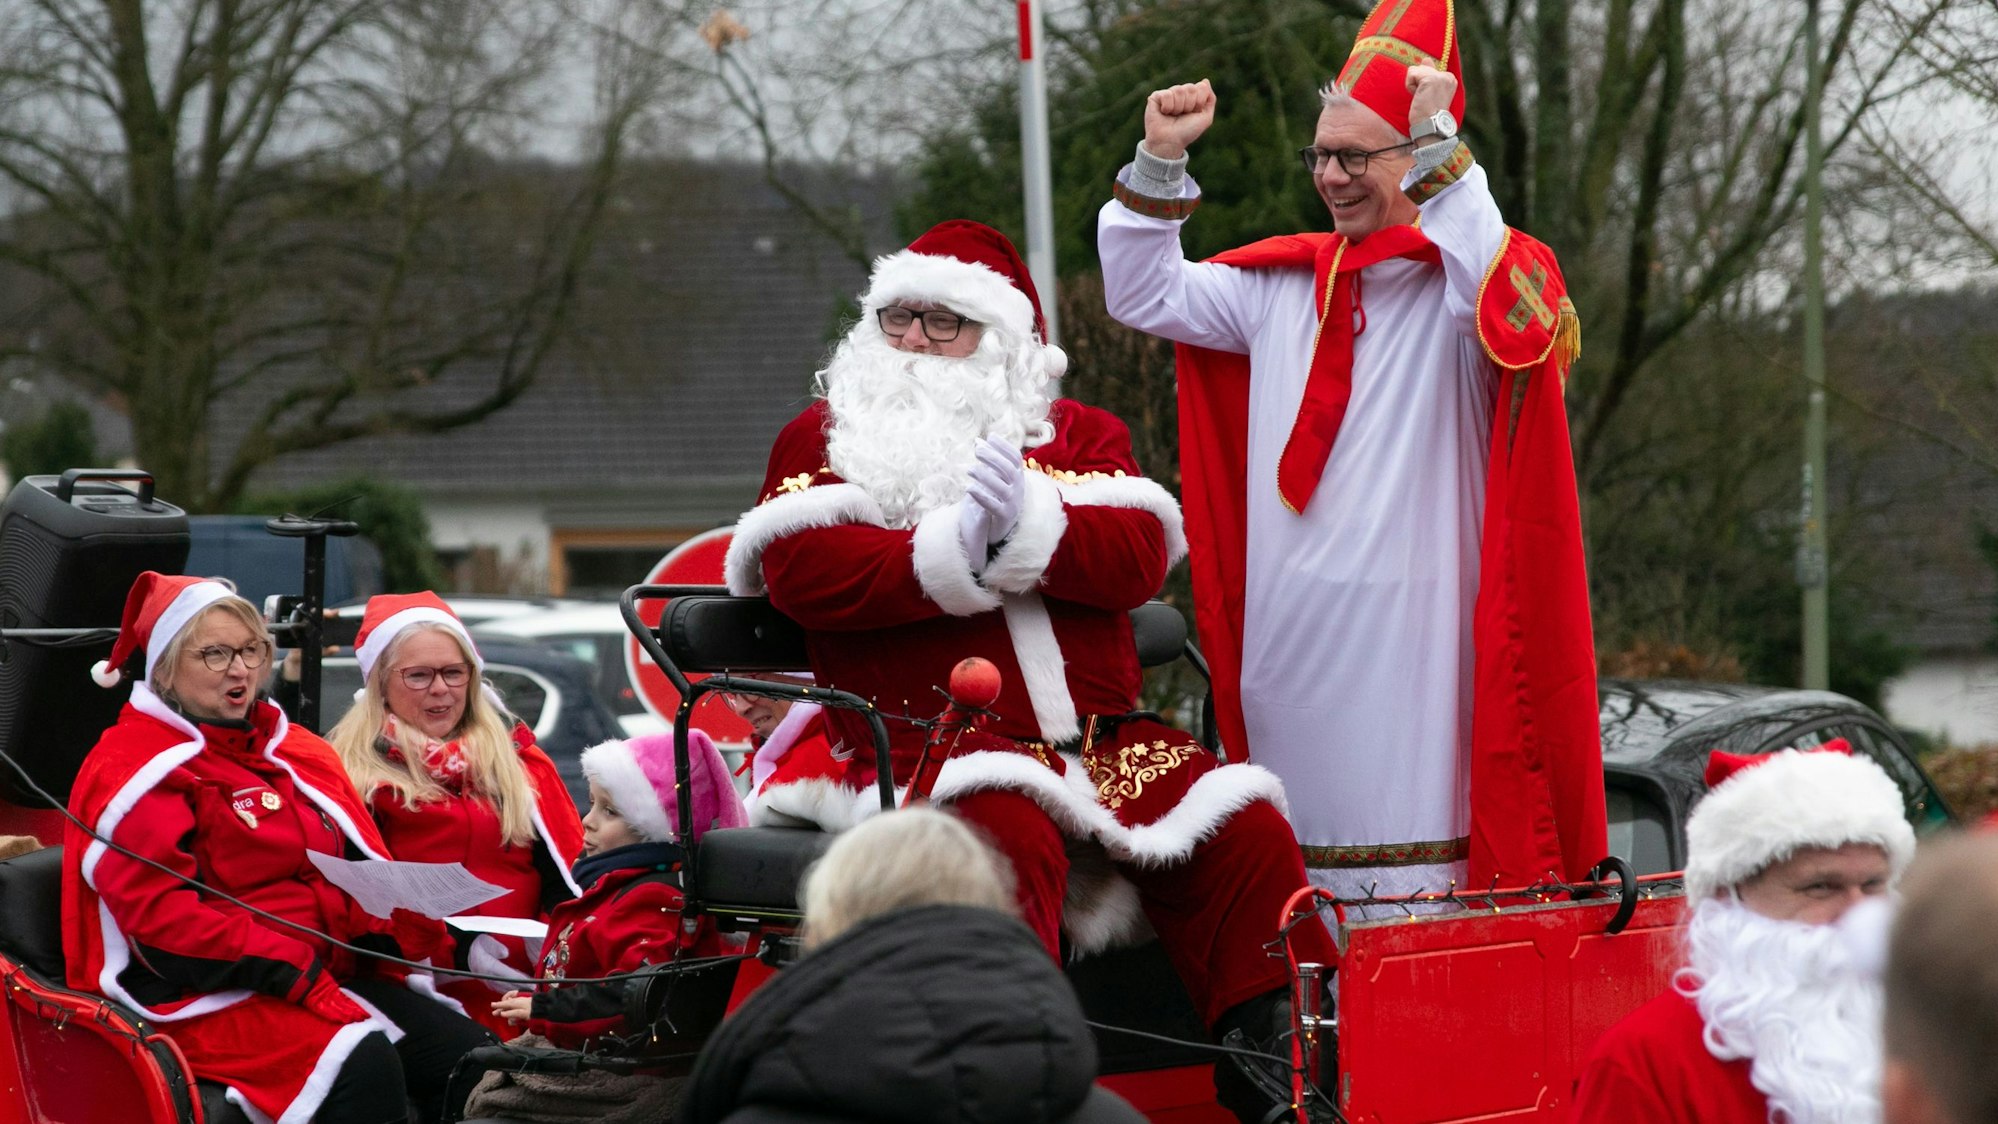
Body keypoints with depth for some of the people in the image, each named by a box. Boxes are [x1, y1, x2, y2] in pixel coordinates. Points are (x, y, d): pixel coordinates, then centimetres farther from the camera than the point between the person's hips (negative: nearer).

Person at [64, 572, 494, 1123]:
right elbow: (163, 917, -14)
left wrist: (402, 928, -4)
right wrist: (293, 972, -21)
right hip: (209, 995, -7)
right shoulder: (132, 771, -2)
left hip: (334, 974, 7)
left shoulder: (296, 750, 21)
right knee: (364, 1064, -34)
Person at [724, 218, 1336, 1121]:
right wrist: (952, 555, -14)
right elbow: (799, 567, -6)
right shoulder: (824, 436, 15)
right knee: (1009, 837, -37)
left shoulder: (1081, 433, 20)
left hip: (1101, 736, 4)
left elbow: (1138, 557, 0)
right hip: (928, 735, -4)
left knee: (1246, 835, -17)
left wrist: (1029, 529, -18)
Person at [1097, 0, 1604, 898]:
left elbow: (1504, 316, -26)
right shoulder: (1286, 281, 15)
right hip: (1286, 630, 6)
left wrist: (1440, 145, -24)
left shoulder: (1488, 274, -3)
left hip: (1410, 636, -6)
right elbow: (1145, 297, 22)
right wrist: (1160, 163, 9)